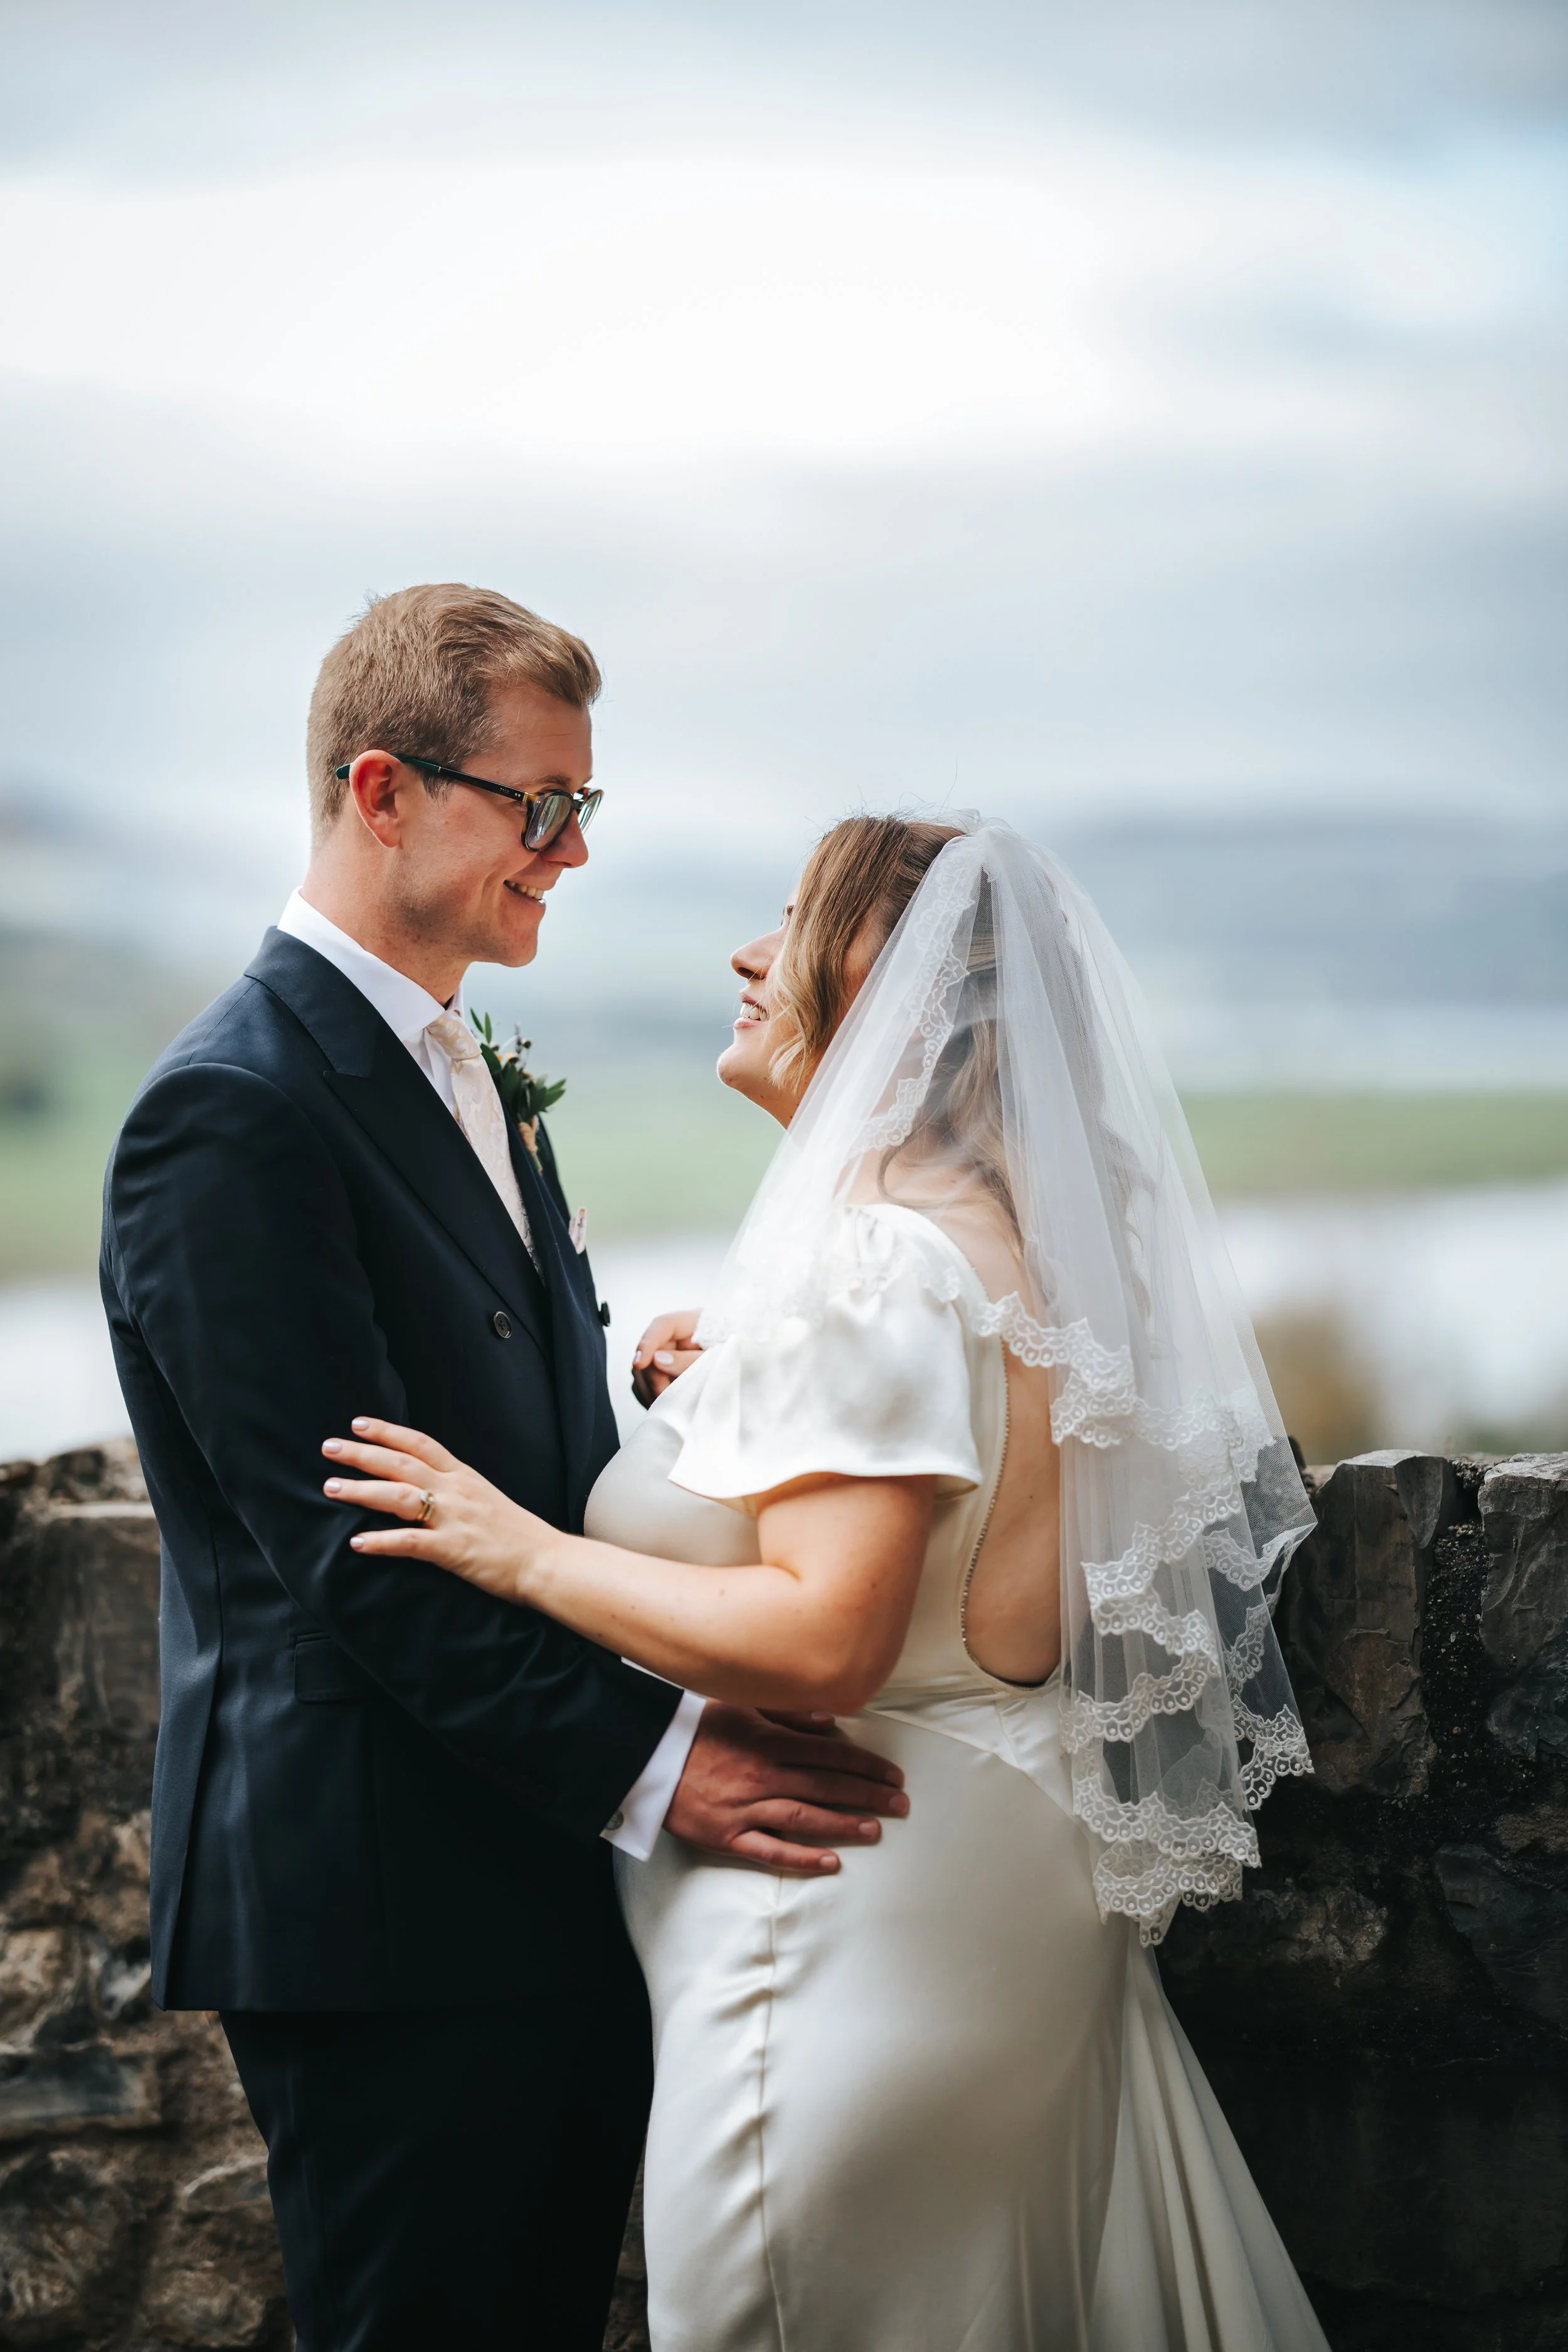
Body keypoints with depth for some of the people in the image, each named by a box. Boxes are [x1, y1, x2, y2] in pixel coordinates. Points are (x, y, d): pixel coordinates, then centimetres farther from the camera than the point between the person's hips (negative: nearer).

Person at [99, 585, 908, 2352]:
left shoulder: (457, 1081, 16)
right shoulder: (235, 1110, -16)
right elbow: (346, 1544, -21)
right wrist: (642, 1760, -22)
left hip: (544, 1896, 9)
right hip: (381, 1908, -9)